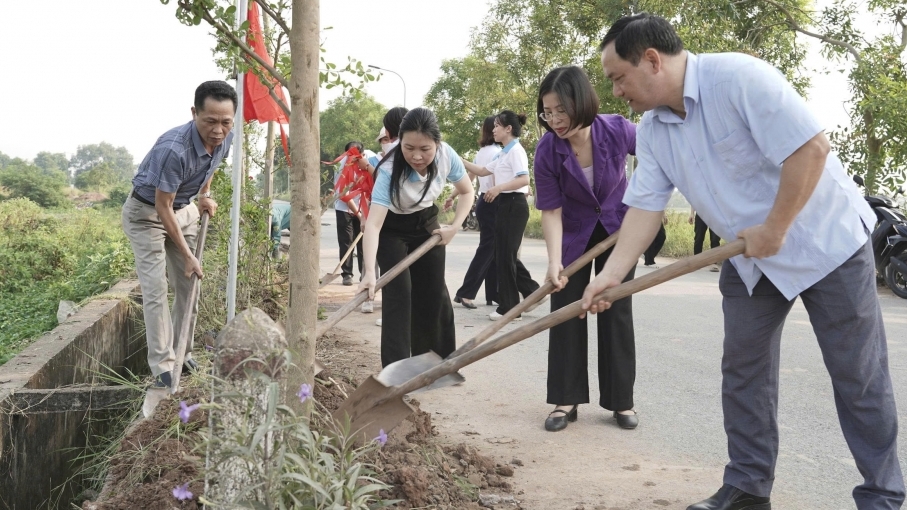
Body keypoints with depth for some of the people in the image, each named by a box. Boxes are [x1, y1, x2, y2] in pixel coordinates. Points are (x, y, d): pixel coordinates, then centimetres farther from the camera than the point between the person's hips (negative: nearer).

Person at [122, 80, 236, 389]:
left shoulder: (225, 139, -15)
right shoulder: (173, 149, -37)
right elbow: (163, 207, -26)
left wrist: (205, 195, 1)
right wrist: (188, 256, -21)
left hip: (184, 210, 7)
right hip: (146, 213, -7)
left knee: (189, 285, 7)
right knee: (156, 288, -11)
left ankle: (182, 353, 20)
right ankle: (163, 367, -8)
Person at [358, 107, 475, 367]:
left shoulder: (446, 155, -25)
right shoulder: (390, 170, -37)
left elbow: (467, 192, -5)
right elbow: (373, 223, -44)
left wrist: (454, 227, -17)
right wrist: (369, 272, -55)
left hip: (426, 222, 4)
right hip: (392, 228, -4)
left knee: (434, 292, 5)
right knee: (399, 293, -16)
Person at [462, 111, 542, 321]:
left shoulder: (516, 151, -12)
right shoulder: (504, 153, 17)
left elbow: (524, 179, -24)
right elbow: (483, 171, 21)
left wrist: (498, 188, -30)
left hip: (514, 205, -10)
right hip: (505, 205, 10)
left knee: (505, 256, -4)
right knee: (504, 255, 11)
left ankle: (508, 308, 4)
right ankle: (534, 293, 17)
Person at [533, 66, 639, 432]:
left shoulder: (617, 130, -27)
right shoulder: (547, 151, -26)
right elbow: (551, 210, -21)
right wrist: (554, 262, -31)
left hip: (618, 227, 0)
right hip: (573, 233, 0)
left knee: (617, 312, 3)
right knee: (566, 311, -1)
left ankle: (621, 401, 11)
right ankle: (567, 400, 8)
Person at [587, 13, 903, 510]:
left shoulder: (740, 77, -25)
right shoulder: (651, 130, -2)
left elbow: (811, 148, -29)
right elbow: (645, 205, -2)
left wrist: (773, 231, -24)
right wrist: (612, 273, -14)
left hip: (823, 240, -7)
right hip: (750, 258, 7)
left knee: (858, 374, 1)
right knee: (743, 370, 6)